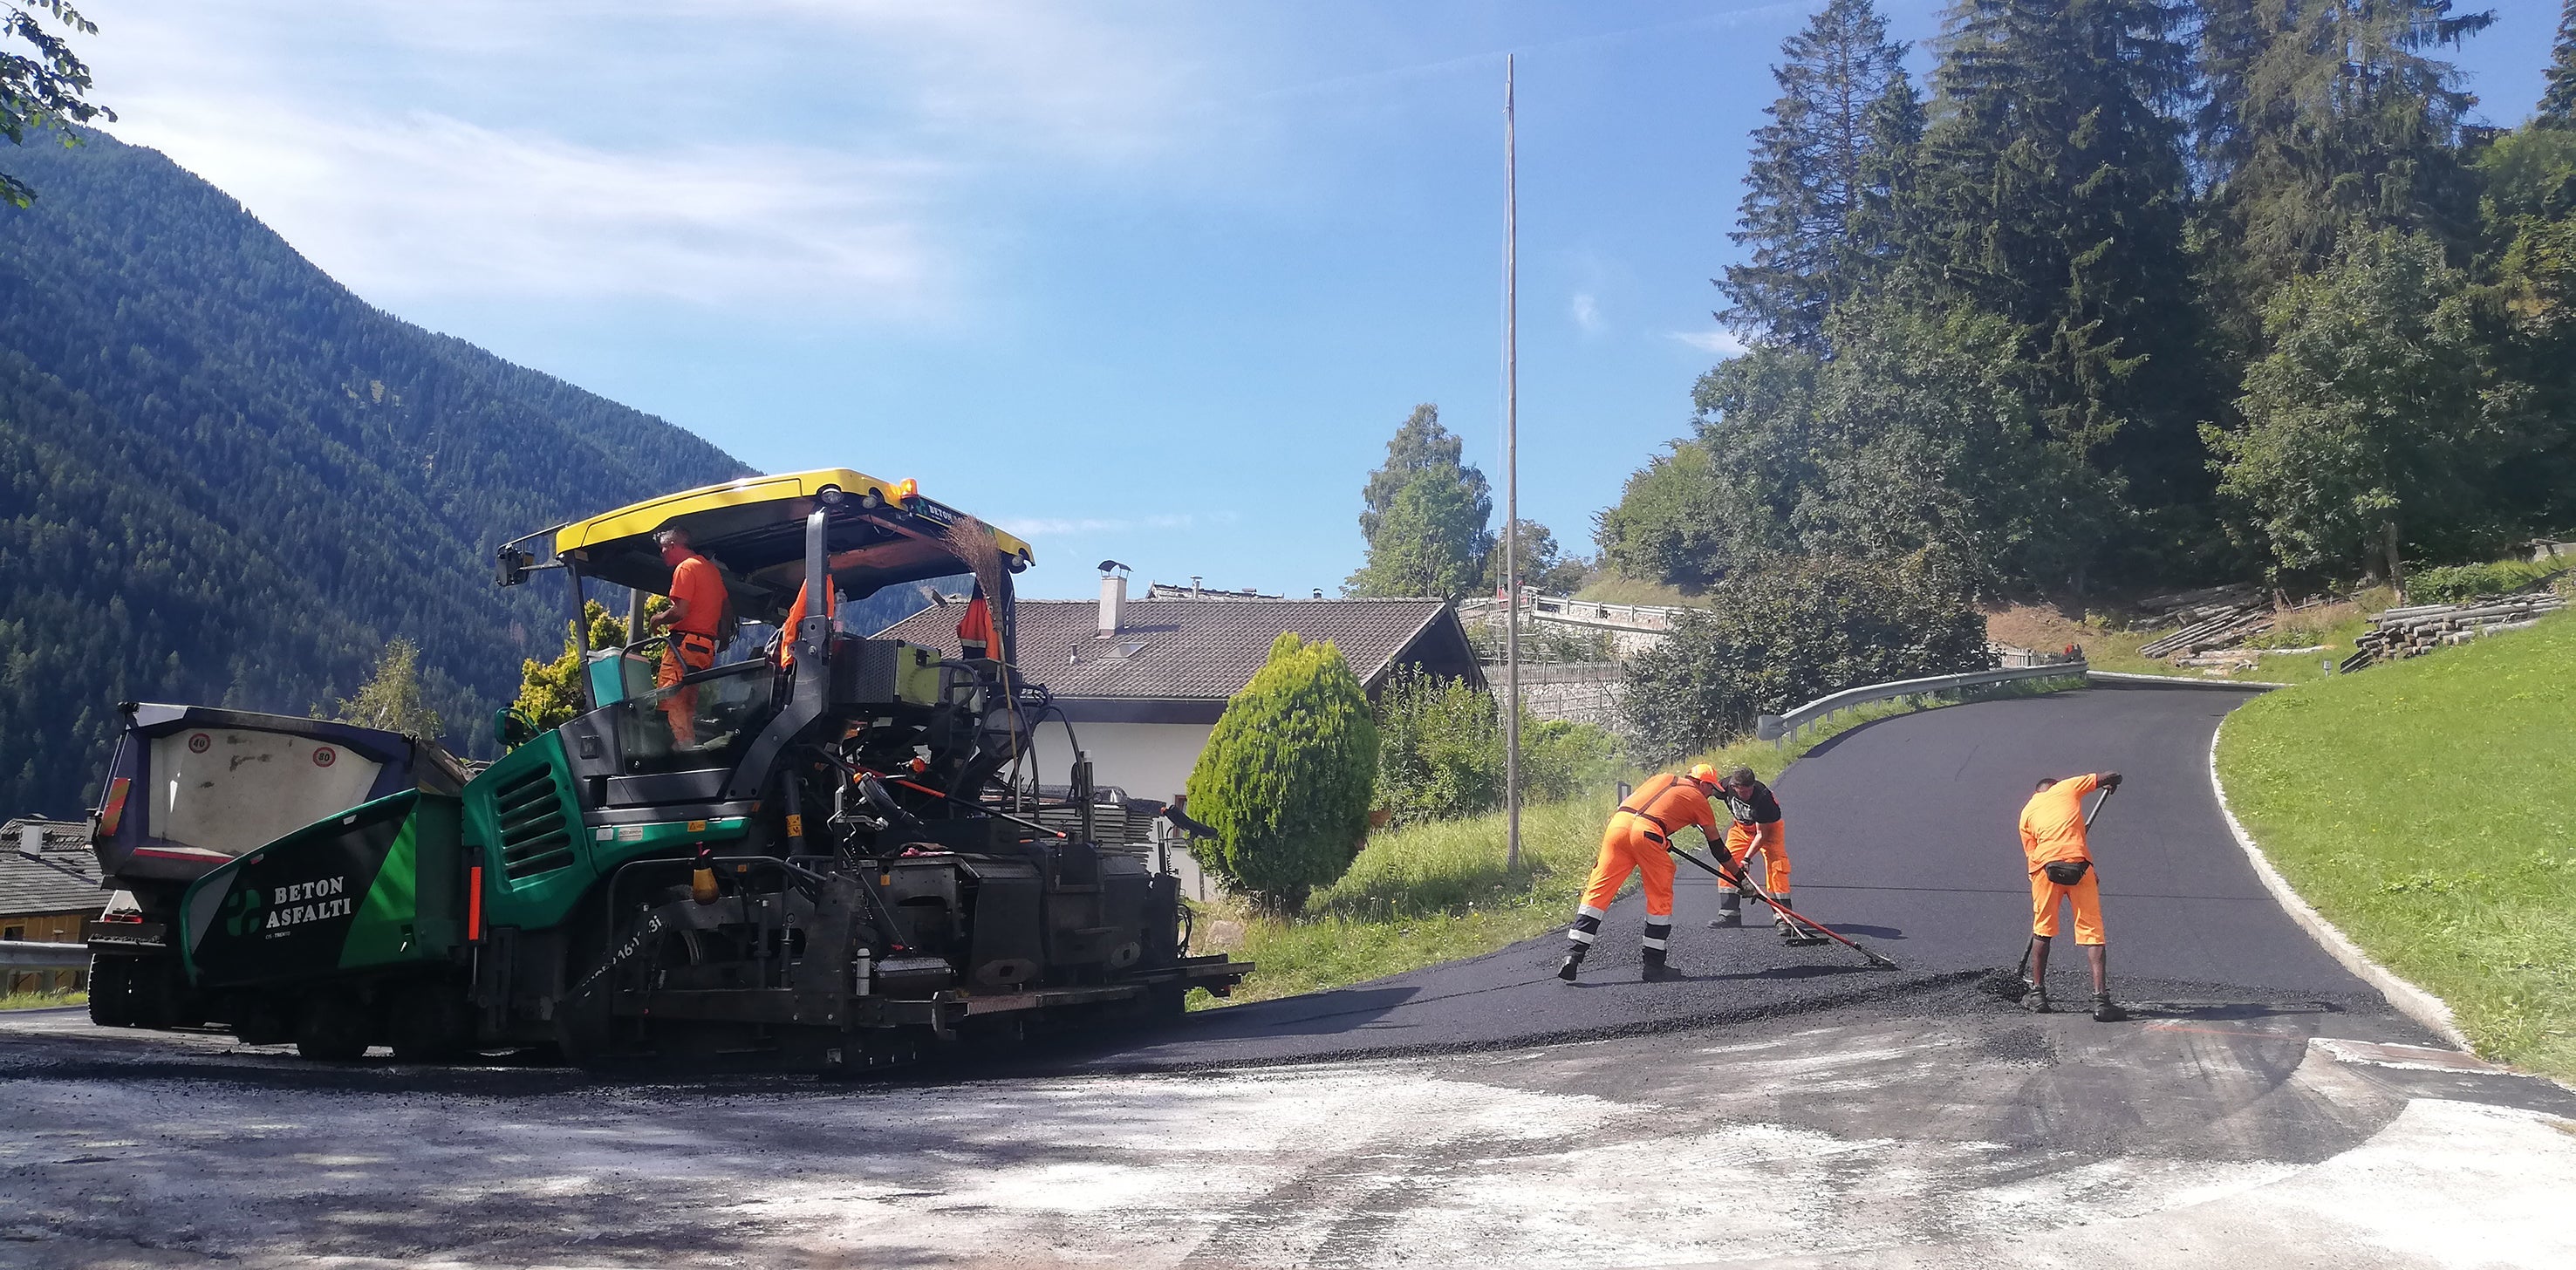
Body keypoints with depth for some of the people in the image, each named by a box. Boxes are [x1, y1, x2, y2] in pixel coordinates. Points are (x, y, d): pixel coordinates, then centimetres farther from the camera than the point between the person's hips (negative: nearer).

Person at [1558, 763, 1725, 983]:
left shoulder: (1663, 779, 32)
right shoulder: (1698, 799, 20)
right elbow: (1717, 845, 27)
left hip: (1618, 824, 5)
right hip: (1648, 832, -4)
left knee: (1598, 891, 4)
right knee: (1660, 898, 12)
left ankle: (1574, 955, -3)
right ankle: (1654, 963, 15)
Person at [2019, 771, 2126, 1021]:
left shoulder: (2027, 811, 23)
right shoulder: (2068, 787, 20)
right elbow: (2112, 777, 20)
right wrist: (2111, 784, 42)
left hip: (2045, 866, 2)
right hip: (2078, 864, -2)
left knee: (2042, 931, 18)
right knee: (2092, 932, 1)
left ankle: (2037, 996, 22)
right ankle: (2100, 1000, -7)